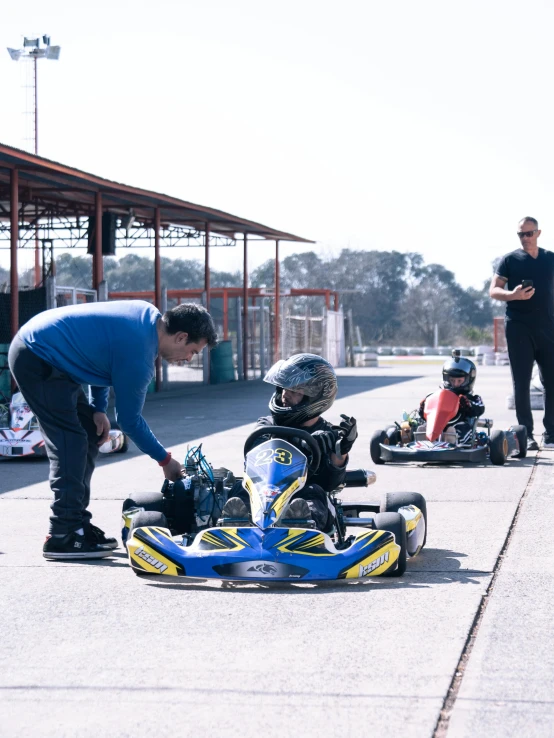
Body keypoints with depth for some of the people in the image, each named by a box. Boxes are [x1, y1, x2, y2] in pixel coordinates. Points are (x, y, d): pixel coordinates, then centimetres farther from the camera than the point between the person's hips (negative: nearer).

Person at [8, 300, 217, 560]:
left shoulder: (148, 315, 2)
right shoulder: (138, 355, -24)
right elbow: (129, 419, -13)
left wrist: (99, 409, 9)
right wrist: (165, 460, 0)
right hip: (36, 360, -11)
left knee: (91, 436, 9)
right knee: (70, 442, -15)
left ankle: (77, 523, 13)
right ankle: (62, 537, -14)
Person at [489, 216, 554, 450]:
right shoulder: (510, 260, 3)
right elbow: (493, 291, -2)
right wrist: (512, 295, -22)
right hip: (519, 328, -2)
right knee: (522, 383, -2)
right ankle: (526, 435, 0)